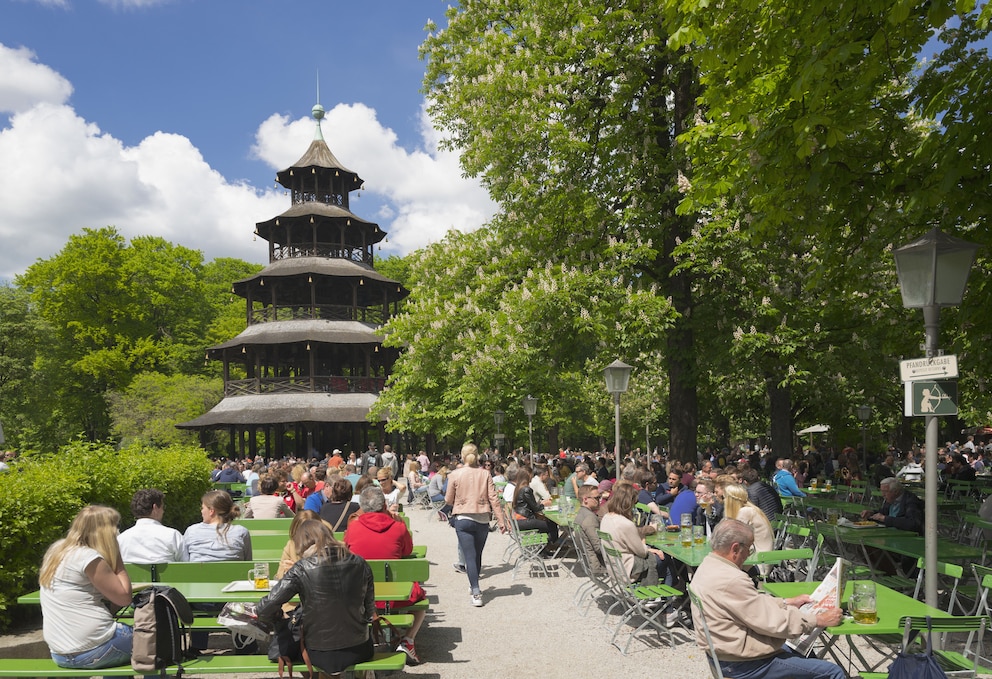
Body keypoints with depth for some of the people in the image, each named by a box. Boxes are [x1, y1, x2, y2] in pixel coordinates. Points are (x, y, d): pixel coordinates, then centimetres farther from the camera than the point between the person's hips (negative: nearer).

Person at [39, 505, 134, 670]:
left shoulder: (56, 550, 8)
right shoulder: (89, 557, -17)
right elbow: (123, 598, -11)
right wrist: (117, 559, -6)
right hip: (90, 651, -9)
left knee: (127, 631, 30)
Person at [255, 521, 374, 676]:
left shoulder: (301, 569, -15)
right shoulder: (359, 563, -7)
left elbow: (263, 610, -15)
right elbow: (369, 612, 1)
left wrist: (280, 614, 6)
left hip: (321, 655, -2)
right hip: (360, 650, 3)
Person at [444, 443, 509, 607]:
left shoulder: (455, 475, -5)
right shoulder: (485, 474, -1)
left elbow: (448, 500, 2)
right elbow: (494, 498, -4)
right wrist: (501, 521, -1)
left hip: (463, 519, -2)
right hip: (482, 519, 3)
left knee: (470, 556, -2)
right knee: (477, 555, 19)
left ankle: (476, 593, -10)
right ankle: (474, 584, 35)